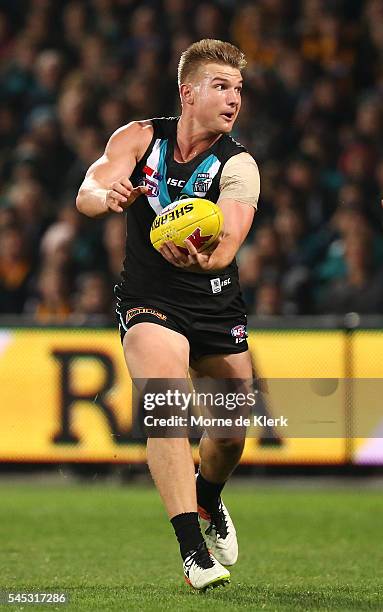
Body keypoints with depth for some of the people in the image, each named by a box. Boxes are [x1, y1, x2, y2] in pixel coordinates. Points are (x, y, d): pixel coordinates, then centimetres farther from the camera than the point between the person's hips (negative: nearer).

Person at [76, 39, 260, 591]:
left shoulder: (238, 166, -10)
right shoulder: (140, 138, -6)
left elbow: (228, 246, -25)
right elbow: (87, 195, -18)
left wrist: (203, 259, -49)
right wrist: (107, 196, -43)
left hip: (217, 304, 2)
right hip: (149, 301, -2)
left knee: (232, 430, 8)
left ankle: (208, 498, 44)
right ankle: (192, 548, -27)